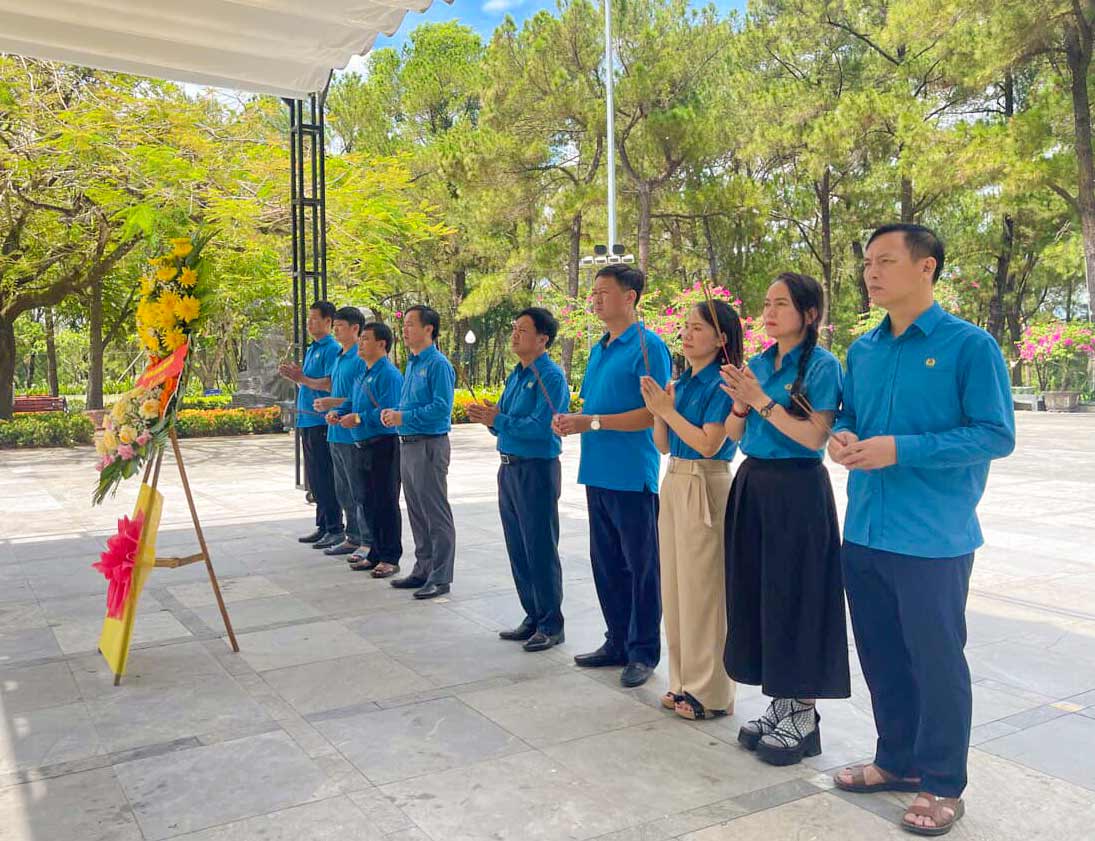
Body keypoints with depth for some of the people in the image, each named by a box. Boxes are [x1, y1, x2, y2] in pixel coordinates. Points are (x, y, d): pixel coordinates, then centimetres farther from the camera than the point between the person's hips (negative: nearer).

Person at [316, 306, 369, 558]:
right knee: (343, 492, 17)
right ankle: (353, 538, 28)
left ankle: (369, 543, 4)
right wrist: (331, 412, 2)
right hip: (336, 434, 10)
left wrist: (334, 404, -19)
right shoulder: (339, 358, 15)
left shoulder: (361, 359, -13)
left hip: (353, 434, -10)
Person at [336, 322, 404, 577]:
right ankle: (376, 553, 26)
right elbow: (353, 404, 26)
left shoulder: (389, 374, -15)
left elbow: (388, 412, -23)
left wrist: (358, 419, -20)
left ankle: (390, 558, 7)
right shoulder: (363, 374, 16)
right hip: (364, 447, 10)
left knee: (386, 503, -2)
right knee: (367, 502, 15)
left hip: (384, 446, -10)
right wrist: (338, 413, 7)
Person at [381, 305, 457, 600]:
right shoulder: (411, 364, 15)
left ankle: (440, 578, 5)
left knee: (437, 516, -2)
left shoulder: (438, 365, -14)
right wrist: (393, 414, 4)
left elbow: (441, 408, -22)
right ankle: (423, 569, 26)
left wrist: (404, 417, -19)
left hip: (429, 446, -9)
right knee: (417, 514, 16)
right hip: (408, 444, 10)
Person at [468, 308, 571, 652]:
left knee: (540, 550, -1)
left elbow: (542, 426, -23)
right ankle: (533, 617, 26)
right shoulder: (515, 375, 14)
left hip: (537, 470, -9)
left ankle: (551, 626, 10)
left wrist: (497, 420, -21)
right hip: (509, 468, 9)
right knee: (518, 549, 14)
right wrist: (488, 417, -3)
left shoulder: (551, 377, -12)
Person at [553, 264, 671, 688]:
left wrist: (593, 422, -19)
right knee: (606, 563, 15)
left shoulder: (647, 347, -10)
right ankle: (618, 642, 28)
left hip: (633, 476, -8)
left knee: (640, 566, 4)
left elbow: (654, 412, -17)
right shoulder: (598, 350, 15)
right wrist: (571, 421, 0)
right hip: (598, 474, 8)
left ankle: (643, 652, 15)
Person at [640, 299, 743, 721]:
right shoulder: (682, 382, 11)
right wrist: (658, 411, -4)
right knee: (674, 586, 13)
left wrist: (668, 409, -14)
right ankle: (684, 682, 26)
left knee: (702, 589, -2)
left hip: (705, 486, -8)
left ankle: (710, 693, 11)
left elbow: (708, 444, -18)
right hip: (674, 481, 8)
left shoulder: (721, 384, -11)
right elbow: (663, 445, 12)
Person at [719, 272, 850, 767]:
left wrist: (762, 400, -18)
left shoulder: (822, 365, -8)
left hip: (798, 491, -7)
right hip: (752, 485, 7)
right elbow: (734, 435, 11)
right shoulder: (757, 364, 10)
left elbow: (814, 436, -16)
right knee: (758, 593, 10)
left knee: (795, 596, -1)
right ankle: (779, 703, 24)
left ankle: (804, 717, 13)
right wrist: (740, 402, -9)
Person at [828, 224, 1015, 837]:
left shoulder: (970, 345, -10)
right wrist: (843, 436, -6)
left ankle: (943, 786, 26)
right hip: (865, 533, 6)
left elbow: (997, 436, -14)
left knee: (937, 662, 7)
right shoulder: (862, 349, 8)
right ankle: (897, 760, 36)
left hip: (933, 539, -6)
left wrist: (900, 450, -22)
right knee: (881, 657, 17)